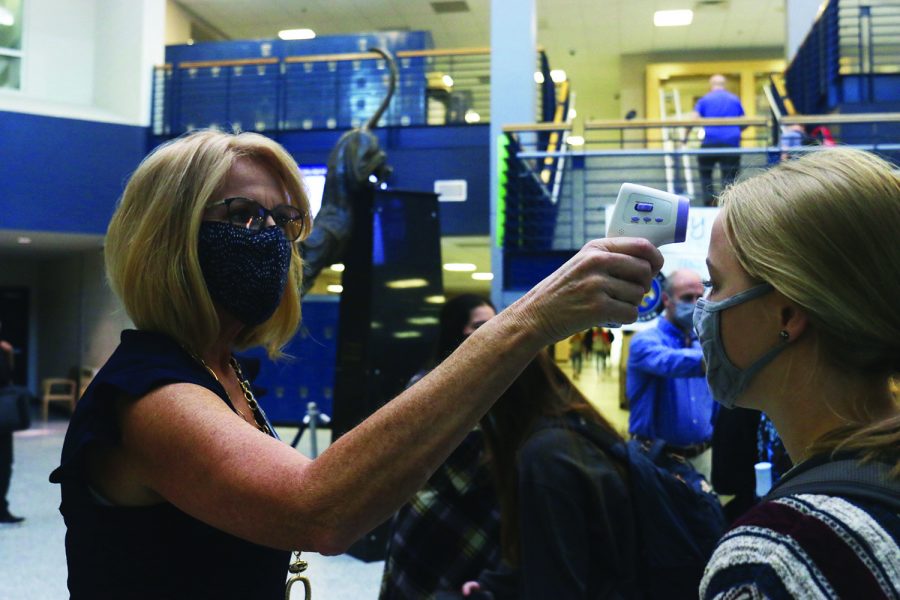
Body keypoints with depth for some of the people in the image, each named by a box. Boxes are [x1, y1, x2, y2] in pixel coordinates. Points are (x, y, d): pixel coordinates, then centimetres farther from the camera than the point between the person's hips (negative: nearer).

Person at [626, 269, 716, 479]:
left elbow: (714, 400, 16)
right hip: (658, 456, -5)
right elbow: (668, 362, -35)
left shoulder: (703, 344, 8)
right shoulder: (646, 341, -11)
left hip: (701, 455, 6)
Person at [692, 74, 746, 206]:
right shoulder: (735, 100, 15)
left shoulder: (704, 100, 9)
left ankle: (709, 202, 5)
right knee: (729, 176, 1)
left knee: (705, 172, 15)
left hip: (710, 141, -1)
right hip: (731, 141, 1)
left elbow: (694, 120, -4)